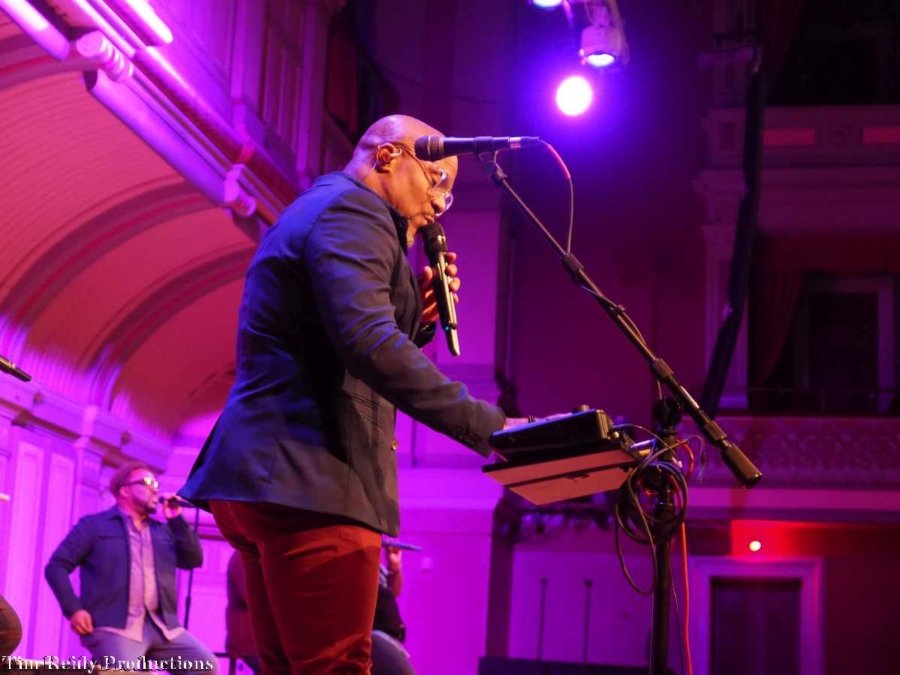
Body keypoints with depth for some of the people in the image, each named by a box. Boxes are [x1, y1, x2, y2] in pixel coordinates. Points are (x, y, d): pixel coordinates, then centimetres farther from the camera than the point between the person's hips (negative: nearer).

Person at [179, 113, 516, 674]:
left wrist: (416, 314, 12)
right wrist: (486, 426, -25)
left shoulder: (320, 212, 26)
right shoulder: (353, 210, -7)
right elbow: (369, 344, -24)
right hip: (308, 478, -11)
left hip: (266, 474, 11)